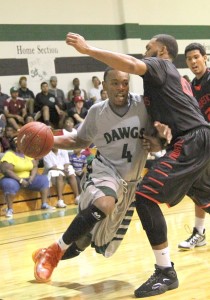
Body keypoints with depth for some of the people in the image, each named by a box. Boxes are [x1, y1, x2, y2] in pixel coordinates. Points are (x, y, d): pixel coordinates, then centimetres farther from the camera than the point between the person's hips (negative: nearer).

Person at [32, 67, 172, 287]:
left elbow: (155, 146, -5)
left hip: (130, 180, 2)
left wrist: (162, 133, -30)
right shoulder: (97, 111, -6)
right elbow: (80, 142, 8)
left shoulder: (142, 106, -11)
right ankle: (54, 251, -21)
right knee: (104, 205, -36)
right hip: (105, 170, -2)